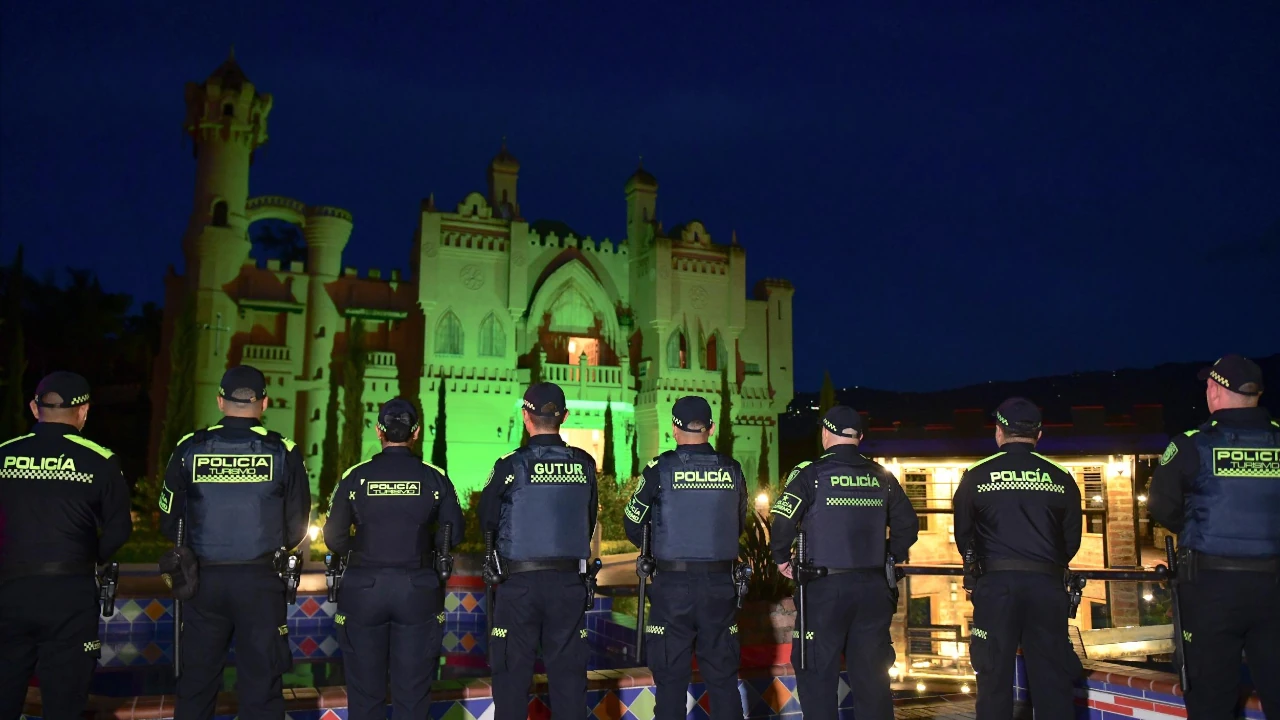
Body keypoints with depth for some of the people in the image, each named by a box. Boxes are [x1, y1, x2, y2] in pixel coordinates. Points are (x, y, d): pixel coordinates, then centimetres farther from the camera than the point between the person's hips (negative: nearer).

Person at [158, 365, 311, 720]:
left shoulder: (190, 448, -3)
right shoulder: (283, 451, -6)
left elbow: (168, 522, 3)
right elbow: (297, 527, -2)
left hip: (203, 580, 2)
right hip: (260, 581, -1)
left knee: (195, 682, 15)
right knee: (261, 685, 7)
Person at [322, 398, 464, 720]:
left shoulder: (356, 476, -5)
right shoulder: (435, 477, -3)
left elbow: (334, 539, -5)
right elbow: (453, 535, -3)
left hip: (363, 589, 0)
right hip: (418, 591, 0)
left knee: (364, 688, 11)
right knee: (412, 689, 10)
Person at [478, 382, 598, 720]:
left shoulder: (511, 466, -10)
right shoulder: (584, 463, -1)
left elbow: (487, 521, 2)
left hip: (520, 581, -2)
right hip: (570, 581, 3)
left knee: (512, 670, 8)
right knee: (568, 668, 10)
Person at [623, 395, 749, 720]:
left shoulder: (661, 469, -8)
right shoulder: (732, 470, 1)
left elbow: (633, 523, 1)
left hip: (673, 584, -2)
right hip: (720, 583, 3)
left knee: (671, 674, 7)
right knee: (722, 673, 12)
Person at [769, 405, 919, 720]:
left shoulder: (811, 474, -6)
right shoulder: (882, 477, 8)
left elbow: (782, 519, -14)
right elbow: (908, 524, 11)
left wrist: (781, 557, 1)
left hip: (824, 587, -4)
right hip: (873, 587, 4)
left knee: (817, 672, 5)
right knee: (872, 675, 12)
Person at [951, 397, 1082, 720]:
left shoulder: (976, 476, 0)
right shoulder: (1061, 478, 5)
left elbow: (963, 537, 7)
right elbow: (1071, 541, 11)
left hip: (996, 584, -1)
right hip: (1047, 585, 2)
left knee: (994, 678, 5)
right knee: (1052, 680, 8)